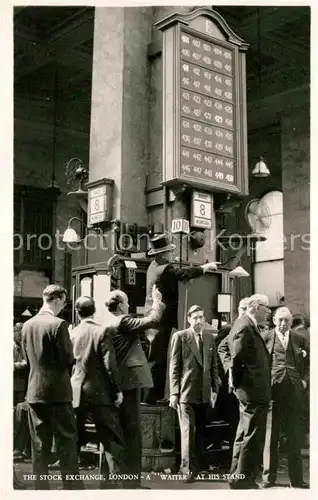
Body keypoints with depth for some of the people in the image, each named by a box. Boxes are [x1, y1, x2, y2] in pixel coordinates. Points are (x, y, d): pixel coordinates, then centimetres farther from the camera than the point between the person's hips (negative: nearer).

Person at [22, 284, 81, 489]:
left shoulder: (27, 325, 6)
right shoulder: (58, 324, -14)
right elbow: (68, 359, -12)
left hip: (34, 392, 6)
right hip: (58, 391, -6)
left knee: (39, 445, 10)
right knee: (67, 443, 2)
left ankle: (41, 487, 14)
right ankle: (72, 486, 5)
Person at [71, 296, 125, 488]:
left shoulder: (72, 333, 4)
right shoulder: (102, 331, -8)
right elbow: (110, 364, -12)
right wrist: (118, 389, -6)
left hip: (75, 393, 4)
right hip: (100, 393, -4)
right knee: (113, 441, 1)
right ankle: (113, 482, -5)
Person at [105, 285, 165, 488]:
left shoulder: (108, 324, 12)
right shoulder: (123, 321, -14)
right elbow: (152, 320, -16)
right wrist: (157, 301, -3)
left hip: (117, 382, 9)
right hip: (129, 381, -9)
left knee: (121, 431, 15)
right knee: (132, 431, -4)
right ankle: (132, 479, -1)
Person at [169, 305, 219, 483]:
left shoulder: (210, 337, 11)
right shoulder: (180, 336, -2)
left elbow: (214, 366, 14)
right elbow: (174, 366, -4)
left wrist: (215, 389, 9)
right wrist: (174, 392, -8)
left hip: (204, 392, 5)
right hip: (186, 391, -5)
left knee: (200, 430, 11)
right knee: (188, 429, -8)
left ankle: (199, 465, 22)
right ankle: (188, 468, -3)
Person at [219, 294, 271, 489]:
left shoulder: (244, 324, 12)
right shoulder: (245, 327, -20)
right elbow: (237, 358, -23)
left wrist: (232, 374, 13)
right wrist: (236, 381, -9)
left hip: (250, 390, 11)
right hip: (254, 391, -11)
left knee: (245, 435, 18)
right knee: (252, 437, -3)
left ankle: (238, 477, 28)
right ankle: (244, 480, 4)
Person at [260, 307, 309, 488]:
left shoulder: (300, 339, 11)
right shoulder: (265, 337, 3)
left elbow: (309, 363, 15)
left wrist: (305, 380, 1)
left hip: (294, 391, 2)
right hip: (272, 389, -2)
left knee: (295, 435, 6)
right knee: (271, 434, 2)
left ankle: (296, 478, 13)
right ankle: (269, 477, 10)